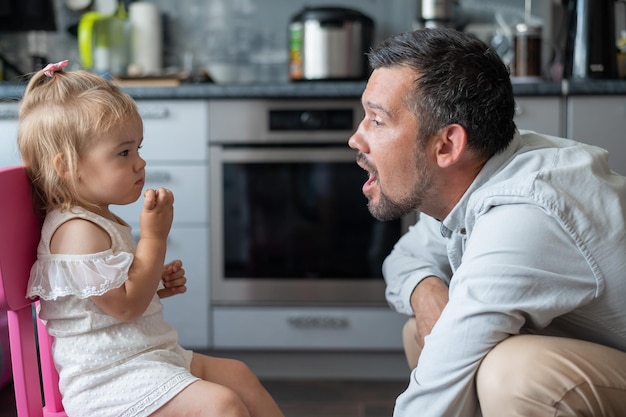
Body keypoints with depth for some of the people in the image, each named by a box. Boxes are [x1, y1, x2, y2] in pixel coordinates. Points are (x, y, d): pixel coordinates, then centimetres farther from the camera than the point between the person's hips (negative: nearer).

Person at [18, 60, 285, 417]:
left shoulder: (100, 221, 15)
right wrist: (154, 237, -19)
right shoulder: (78, 231, -21)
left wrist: (159, 284, 9)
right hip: (111, 378, -11)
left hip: (152, 356, 11)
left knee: (239, 375, 10)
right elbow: (125, 306, -22)